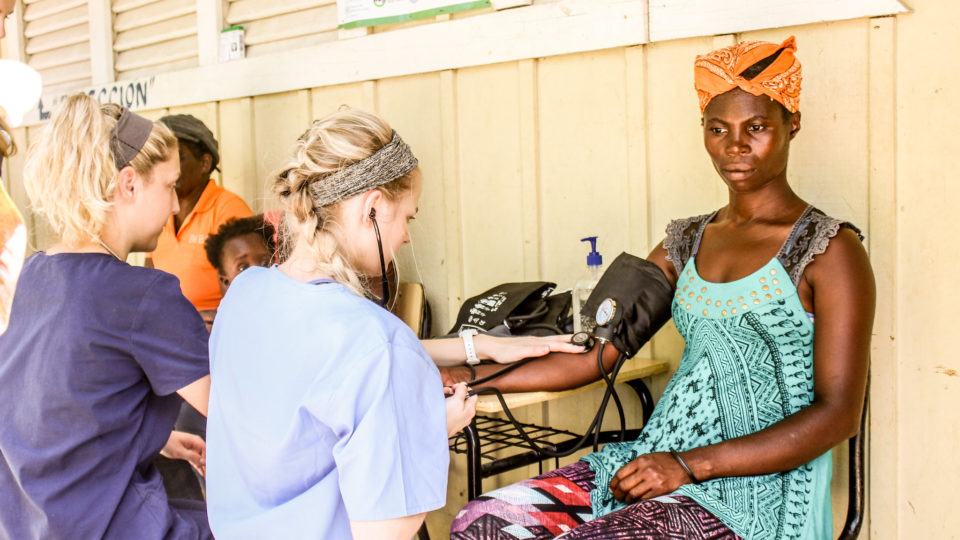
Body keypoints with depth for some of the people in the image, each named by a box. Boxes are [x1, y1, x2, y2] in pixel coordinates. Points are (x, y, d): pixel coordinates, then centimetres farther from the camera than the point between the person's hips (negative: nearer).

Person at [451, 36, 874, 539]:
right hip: (658, 464, 6)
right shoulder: (686, 242, 12)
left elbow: (838, 413, -11)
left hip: (754, 486, -5)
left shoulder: (828, 249, -5)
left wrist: (690, 465, -18)